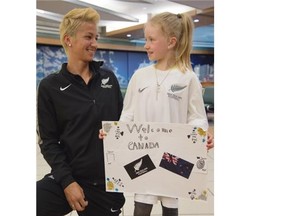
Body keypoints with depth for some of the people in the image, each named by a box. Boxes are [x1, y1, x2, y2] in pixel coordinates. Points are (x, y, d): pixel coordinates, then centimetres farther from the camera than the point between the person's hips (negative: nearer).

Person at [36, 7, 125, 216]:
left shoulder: (109, 78, 4)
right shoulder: (50, 86, -4)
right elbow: (49, 142, -4)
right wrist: (67, 181, -12)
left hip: (109, 183, 3)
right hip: (68, 179, -2)